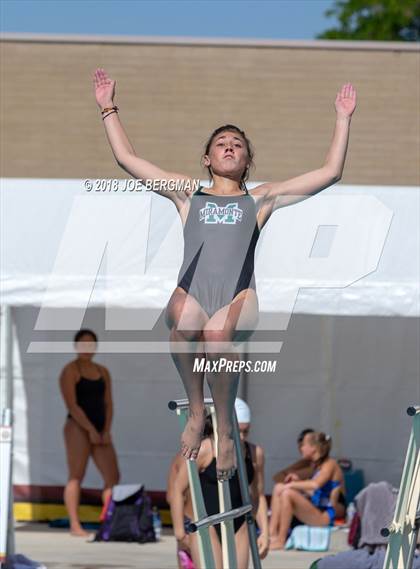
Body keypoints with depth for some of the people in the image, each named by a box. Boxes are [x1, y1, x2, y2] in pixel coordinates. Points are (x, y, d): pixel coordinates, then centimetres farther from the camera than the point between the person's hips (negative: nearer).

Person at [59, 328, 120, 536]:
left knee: (112, 476, -3)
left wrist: (106, 431, -4)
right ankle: (75, 525, -14)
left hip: (100, 431, 6)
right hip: (78, 428, -6)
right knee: (76, 475, -10)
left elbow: (108, 404, 11)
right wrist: (91, 430, -17)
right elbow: (72, 405, -11)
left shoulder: (103, 372, 16)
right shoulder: (70, 371, -2)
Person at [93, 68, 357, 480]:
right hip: (190, 293, 1)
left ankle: (225, 428, -17)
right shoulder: (188, 194, 27)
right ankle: (195, 412, -17)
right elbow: (127, 159, 28)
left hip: (239, 298, -1)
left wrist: (343, 118, 21)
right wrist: (109, 109, 28)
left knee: (218, 332, -37)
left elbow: (330, 172, 22)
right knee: (185, 317, -38)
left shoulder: (261, 198, 24)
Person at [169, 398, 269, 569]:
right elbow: (177, 490, -7)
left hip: (237, 527, 5)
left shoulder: (255, 453, 6)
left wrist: (264, 532, 10)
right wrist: (179, 532, -10)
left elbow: (258, 496, 17)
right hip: (205, 525, -5)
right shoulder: (203, 451, -9)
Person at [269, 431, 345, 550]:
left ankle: (281, 541, -20)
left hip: (325, 516, -10)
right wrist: (297, 482, 2)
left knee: (287, 493, -25)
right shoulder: (319, 465, 19)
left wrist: (291, 485, -17)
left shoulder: (330, 464, -8)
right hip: (314, 514, 10)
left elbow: (315, 485, -27)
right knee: (279, 488, 4)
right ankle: (272, 534, -9)